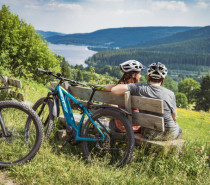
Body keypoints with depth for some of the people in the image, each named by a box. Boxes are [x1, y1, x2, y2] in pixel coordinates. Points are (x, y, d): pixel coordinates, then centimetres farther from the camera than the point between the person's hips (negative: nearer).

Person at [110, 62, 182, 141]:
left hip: (148, 134, 1)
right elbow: (174, 117, -2)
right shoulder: (170, 94, -13)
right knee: (179, 131, 34)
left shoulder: (140, 88, -15)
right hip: (168, 134, -1)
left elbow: (114, 89, -23)